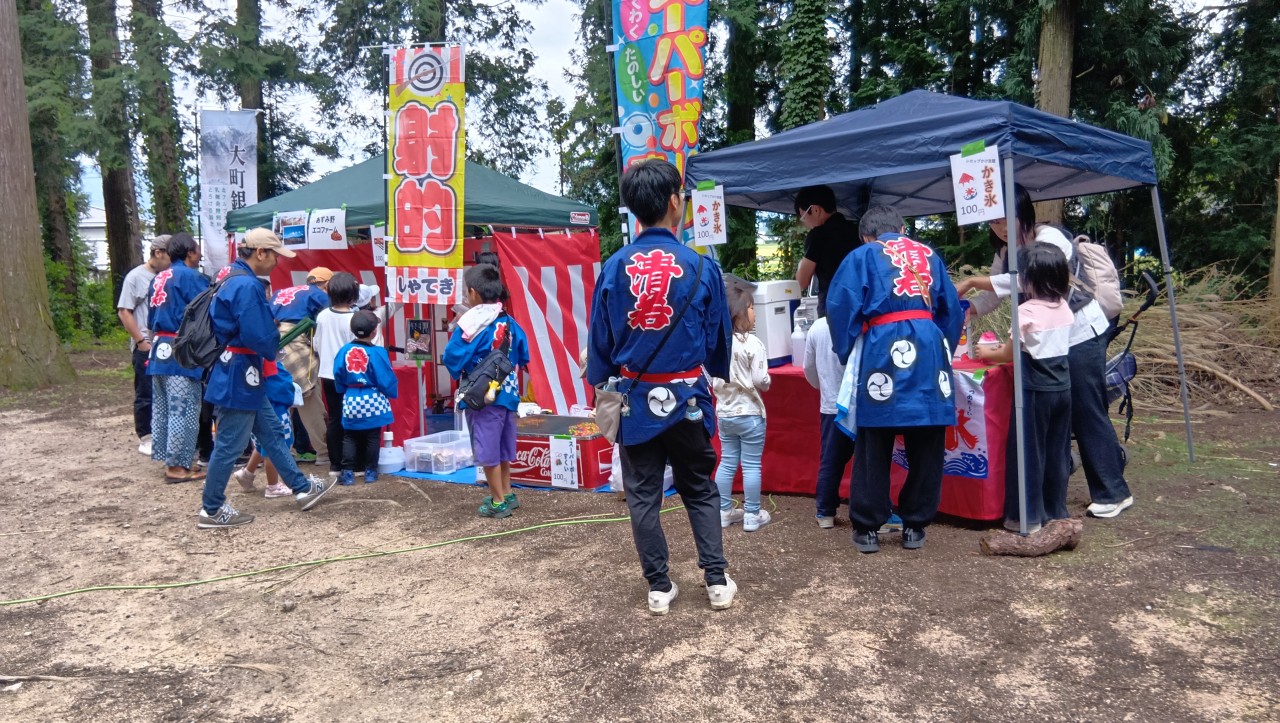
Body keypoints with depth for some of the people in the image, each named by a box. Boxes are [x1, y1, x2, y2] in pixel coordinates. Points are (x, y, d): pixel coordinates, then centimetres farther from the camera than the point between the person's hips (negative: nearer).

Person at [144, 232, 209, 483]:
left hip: (159, 349, 9)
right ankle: (178, 466, -2)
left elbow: (152, 319, 20)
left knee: (162, 408, 13)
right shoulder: (191, 277, -9)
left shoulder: (158, 279, 17)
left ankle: (167, 459, 22)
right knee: (183, 410, -4)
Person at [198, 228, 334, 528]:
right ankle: (211, 511, 12)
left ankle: (302, 488, 27)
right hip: (238, 376, -11)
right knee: (229, 445, 0)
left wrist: (272, 327, 3)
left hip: (241, 374, 11)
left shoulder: (235, 280, 13)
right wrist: (274, 345, -4)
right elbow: (259, 337, -25)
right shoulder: (247, 285, -21)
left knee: (272, 432, 17)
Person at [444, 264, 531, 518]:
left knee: (488, 451, 4)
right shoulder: (510, 323, 2)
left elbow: (453, 359, -15)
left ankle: (499, 502, 12)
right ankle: (506, 494, 30)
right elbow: (523, 357, 10)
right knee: (501, 448, 19)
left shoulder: (471, 325, -16)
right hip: (508, 394, 7)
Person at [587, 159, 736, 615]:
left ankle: (659, 588, 19)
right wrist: (717, 376, 20)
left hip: (636, 399, 1)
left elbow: (599, 339, 0)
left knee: (643, 497, 12)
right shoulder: (701, 266, -10)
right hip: (686, 397, 0)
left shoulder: (614, 268, -8)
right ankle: (717, 581, 19)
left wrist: (597, 381, 18)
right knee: (700, 491, 17)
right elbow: (719, 337, 0)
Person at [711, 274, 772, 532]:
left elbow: (711, 380, 5)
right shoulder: (752, 343, -16)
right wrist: (767, 380, 3)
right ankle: (752, 516, 10)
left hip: (724, 412, 6)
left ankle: (724, 512, 20)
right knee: (751, 465, 3)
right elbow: (761, 381, -18)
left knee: (727, 462, 14)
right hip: (749, 413, -6)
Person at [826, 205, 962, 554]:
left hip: (883, 350, -3)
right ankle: (915, 525, 19)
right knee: (926, 447, 11)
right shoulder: (929, 254, 20)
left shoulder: (862, 255, 9)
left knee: (874, 449, 6)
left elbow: (840, 308, 0)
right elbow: (951, 309, 19)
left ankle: (867, 528, 12)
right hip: (930, 347, 3)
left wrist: (848, 355, 12)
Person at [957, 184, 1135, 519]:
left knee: (1087, 413, -4)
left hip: (1081, 334, -8)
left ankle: (1113, 493, 7)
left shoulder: (1049, 238, -17)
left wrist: (971, 282, -28)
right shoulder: (1004, 255, 7)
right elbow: (990, 298, 1)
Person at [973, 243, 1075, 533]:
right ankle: (1056, 511, 24)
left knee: (1028, 451, 2)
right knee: (1057, 451, 14)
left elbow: (1011, 355, -7)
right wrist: (1012, 346, 23)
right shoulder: (1065, 309, 6)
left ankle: (1028, 516, 8)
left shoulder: (1027, 311, -16)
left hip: (1035, 389, -7)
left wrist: (987, 353, 10)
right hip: (1062, 386, 7)